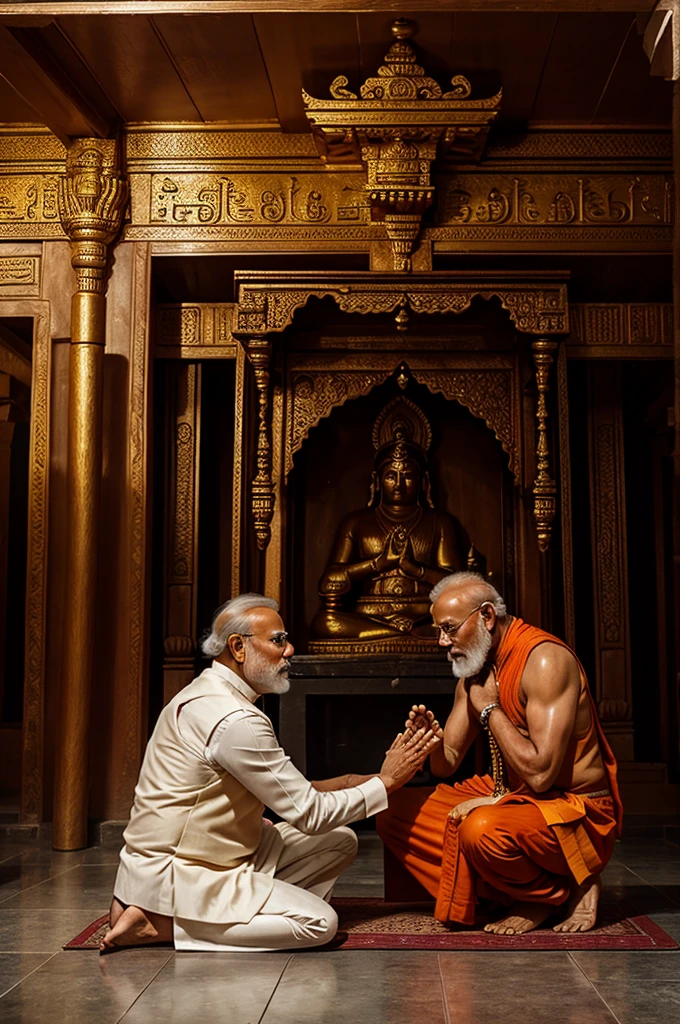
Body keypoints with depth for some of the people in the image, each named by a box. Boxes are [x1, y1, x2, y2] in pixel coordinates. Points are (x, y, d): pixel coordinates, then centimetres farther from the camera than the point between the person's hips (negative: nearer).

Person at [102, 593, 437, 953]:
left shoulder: (207, 694, 9)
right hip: (174, 877, -10)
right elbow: (310, 814, -17)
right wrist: (386, 781, -7)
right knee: (319, 922, -17)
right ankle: (162, 924, -9)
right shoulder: (235, 720, -23)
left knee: (341, 841, 7)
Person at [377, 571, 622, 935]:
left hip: (576, 812, -8)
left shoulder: (545, 658, -21)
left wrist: (489, 708, -18)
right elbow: (447, 764, 8)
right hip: (511, 798, 8)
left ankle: (559, 894, -6)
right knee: (394, 813, -2)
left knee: (482, 829, -37)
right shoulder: (475, 670, 6)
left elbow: (540, 774, -29)